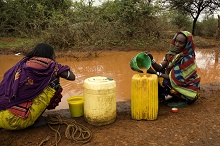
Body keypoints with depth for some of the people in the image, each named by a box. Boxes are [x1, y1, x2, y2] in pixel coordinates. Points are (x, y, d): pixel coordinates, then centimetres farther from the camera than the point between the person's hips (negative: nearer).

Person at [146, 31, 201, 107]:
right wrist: (151, 59, -32)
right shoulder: (172, 53, -4)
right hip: (176, 83, 6)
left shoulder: (188, 59, -25)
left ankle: (183, 100, -2)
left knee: (162, 82, -23)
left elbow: (175, 78, -26)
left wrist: (155, 73, -29)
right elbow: (160, 67, -13)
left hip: (188, 90, -6)